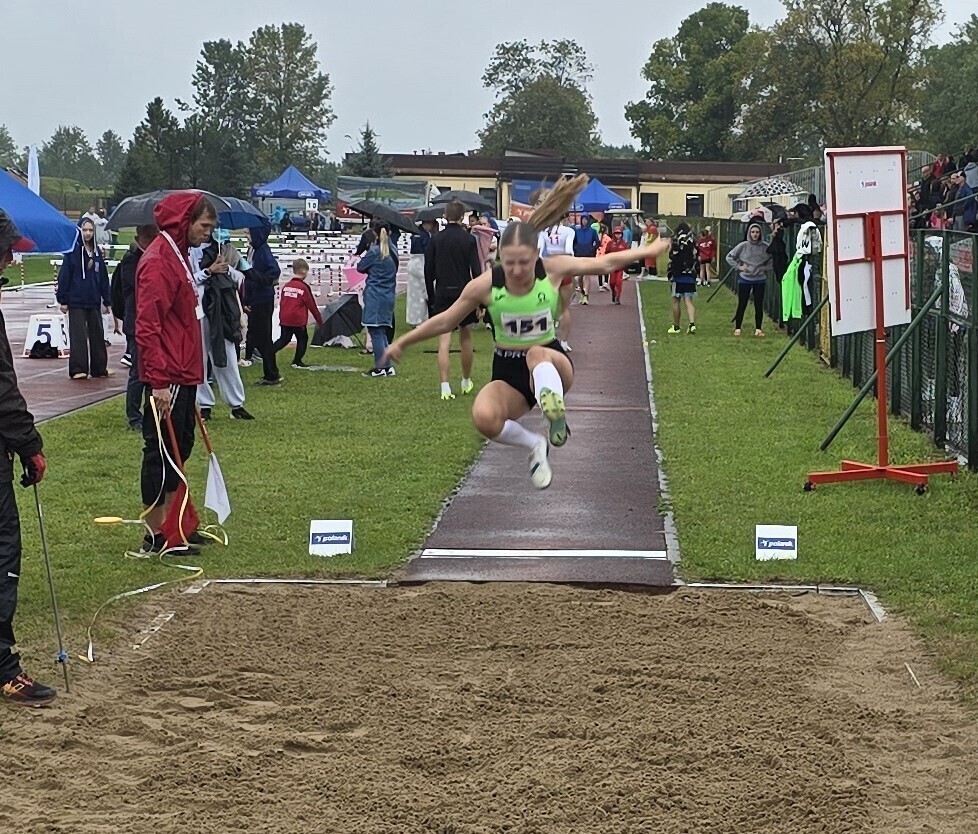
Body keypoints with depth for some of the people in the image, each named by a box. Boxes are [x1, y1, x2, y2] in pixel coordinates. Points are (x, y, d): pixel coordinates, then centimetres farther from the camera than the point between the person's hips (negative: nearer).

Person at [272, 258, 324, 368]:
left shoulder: (286, 286, 8)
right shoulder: (304, 287, -9)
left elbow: (281, 303, 13)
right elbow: (312, 306, -5)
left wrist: (281, 318, 22)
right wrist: (320, 321, 4)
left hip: (285, 320, 6)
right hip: (298, 320, -6)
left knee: (284, 339, 16)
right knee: (303, 338, 11)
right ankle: (297, 362, 12)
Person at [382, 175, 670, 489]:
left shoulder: (554, 270, -11)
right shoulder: (485, 285, -12)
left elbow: (605, 263, 1)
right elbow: (445, 320, 3)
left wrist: (648, 251, 4)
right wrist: (402, 343, 8)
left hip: (552, 367, -1)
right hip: (508, 373, 1)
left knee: (538, 354, -39)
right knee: (484, 417, -32)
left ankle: (555, 416, -49)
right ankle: (535, 446, -7)